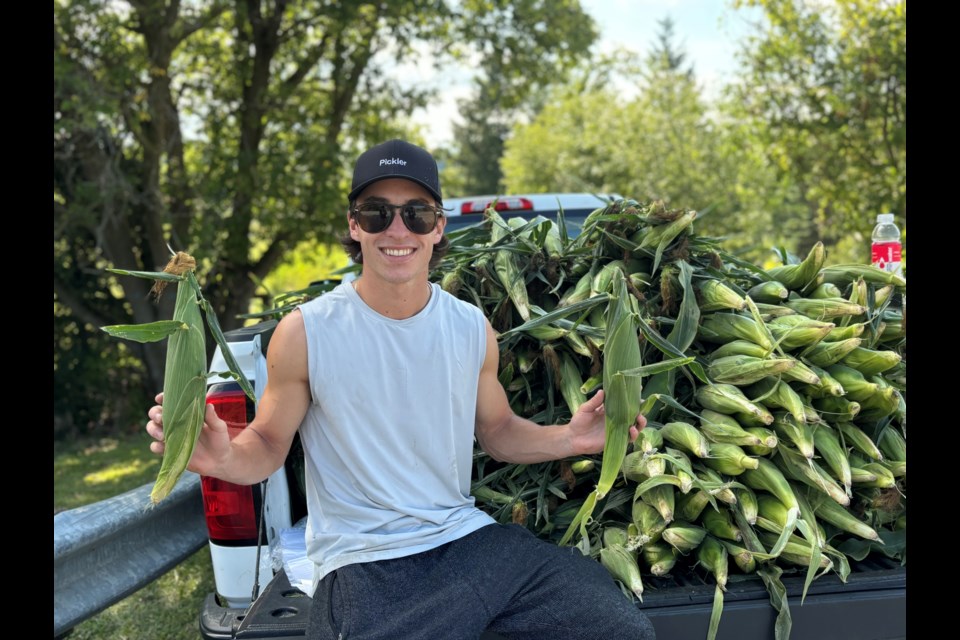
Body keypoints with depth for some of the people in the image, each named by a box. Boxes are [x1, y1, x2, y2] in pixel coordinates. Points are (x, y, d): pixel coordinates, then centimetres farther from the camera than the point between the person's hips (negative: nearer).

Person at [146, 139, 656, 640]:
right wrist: (225, 458, -23)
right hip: (364, 564, -4)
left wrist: (568, 438, -3)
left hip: (468, 536, 4)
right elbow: (269, 442, 0)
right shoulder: (305, 333, -9)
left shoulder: (473, 329, 3)